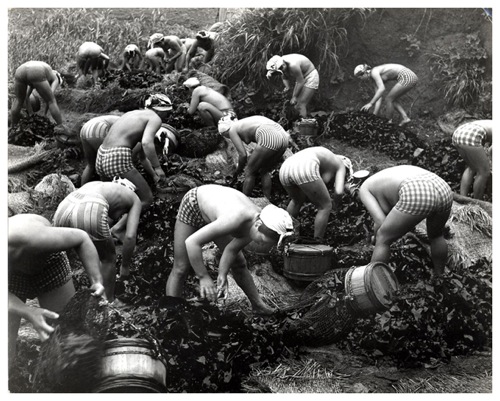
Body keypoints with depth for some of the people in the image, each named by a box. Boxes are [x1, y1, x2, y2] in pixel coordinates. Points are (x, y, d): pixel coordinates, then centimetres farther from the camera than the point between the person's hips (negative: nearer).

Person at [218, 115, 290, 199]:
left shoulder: (232, 130, 12)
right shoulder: (246, 123, 34)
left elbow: (243, 154, 3)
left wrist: (237, 172, 17)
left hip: (269, 138, -8)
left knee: (250, 172, 10)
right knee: (265, 171, 25)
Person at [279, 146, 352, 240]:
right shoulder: (341, 166, 24)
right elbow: (338, 192, 8)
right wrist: (336, 204, 28)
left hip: (284, 169, 7)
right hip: (304, 170, -7)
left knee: (297, 200, 37)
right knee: (326, 207, 14)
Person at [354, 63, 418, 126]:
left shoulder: (374, 72, -7)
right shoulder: (376, 78, 20)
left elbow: (382, 89, -19)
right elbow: (378, 97, 18)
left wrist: (371, 103, -15)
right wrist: (375, 115, 14)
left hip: (406, 78, -10)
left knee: (388, 100, 3)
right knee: (392, 99, 22)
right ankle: (405, 118, 12)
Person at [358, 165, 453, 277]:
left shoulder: (364, 189, 22)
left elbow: (380, 222, 9)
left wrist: (375, 239, 28)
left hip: (417, 197, -7)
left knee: (382, 239, 15)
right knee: (436, 236, 38)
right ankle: (439, 276, 56)